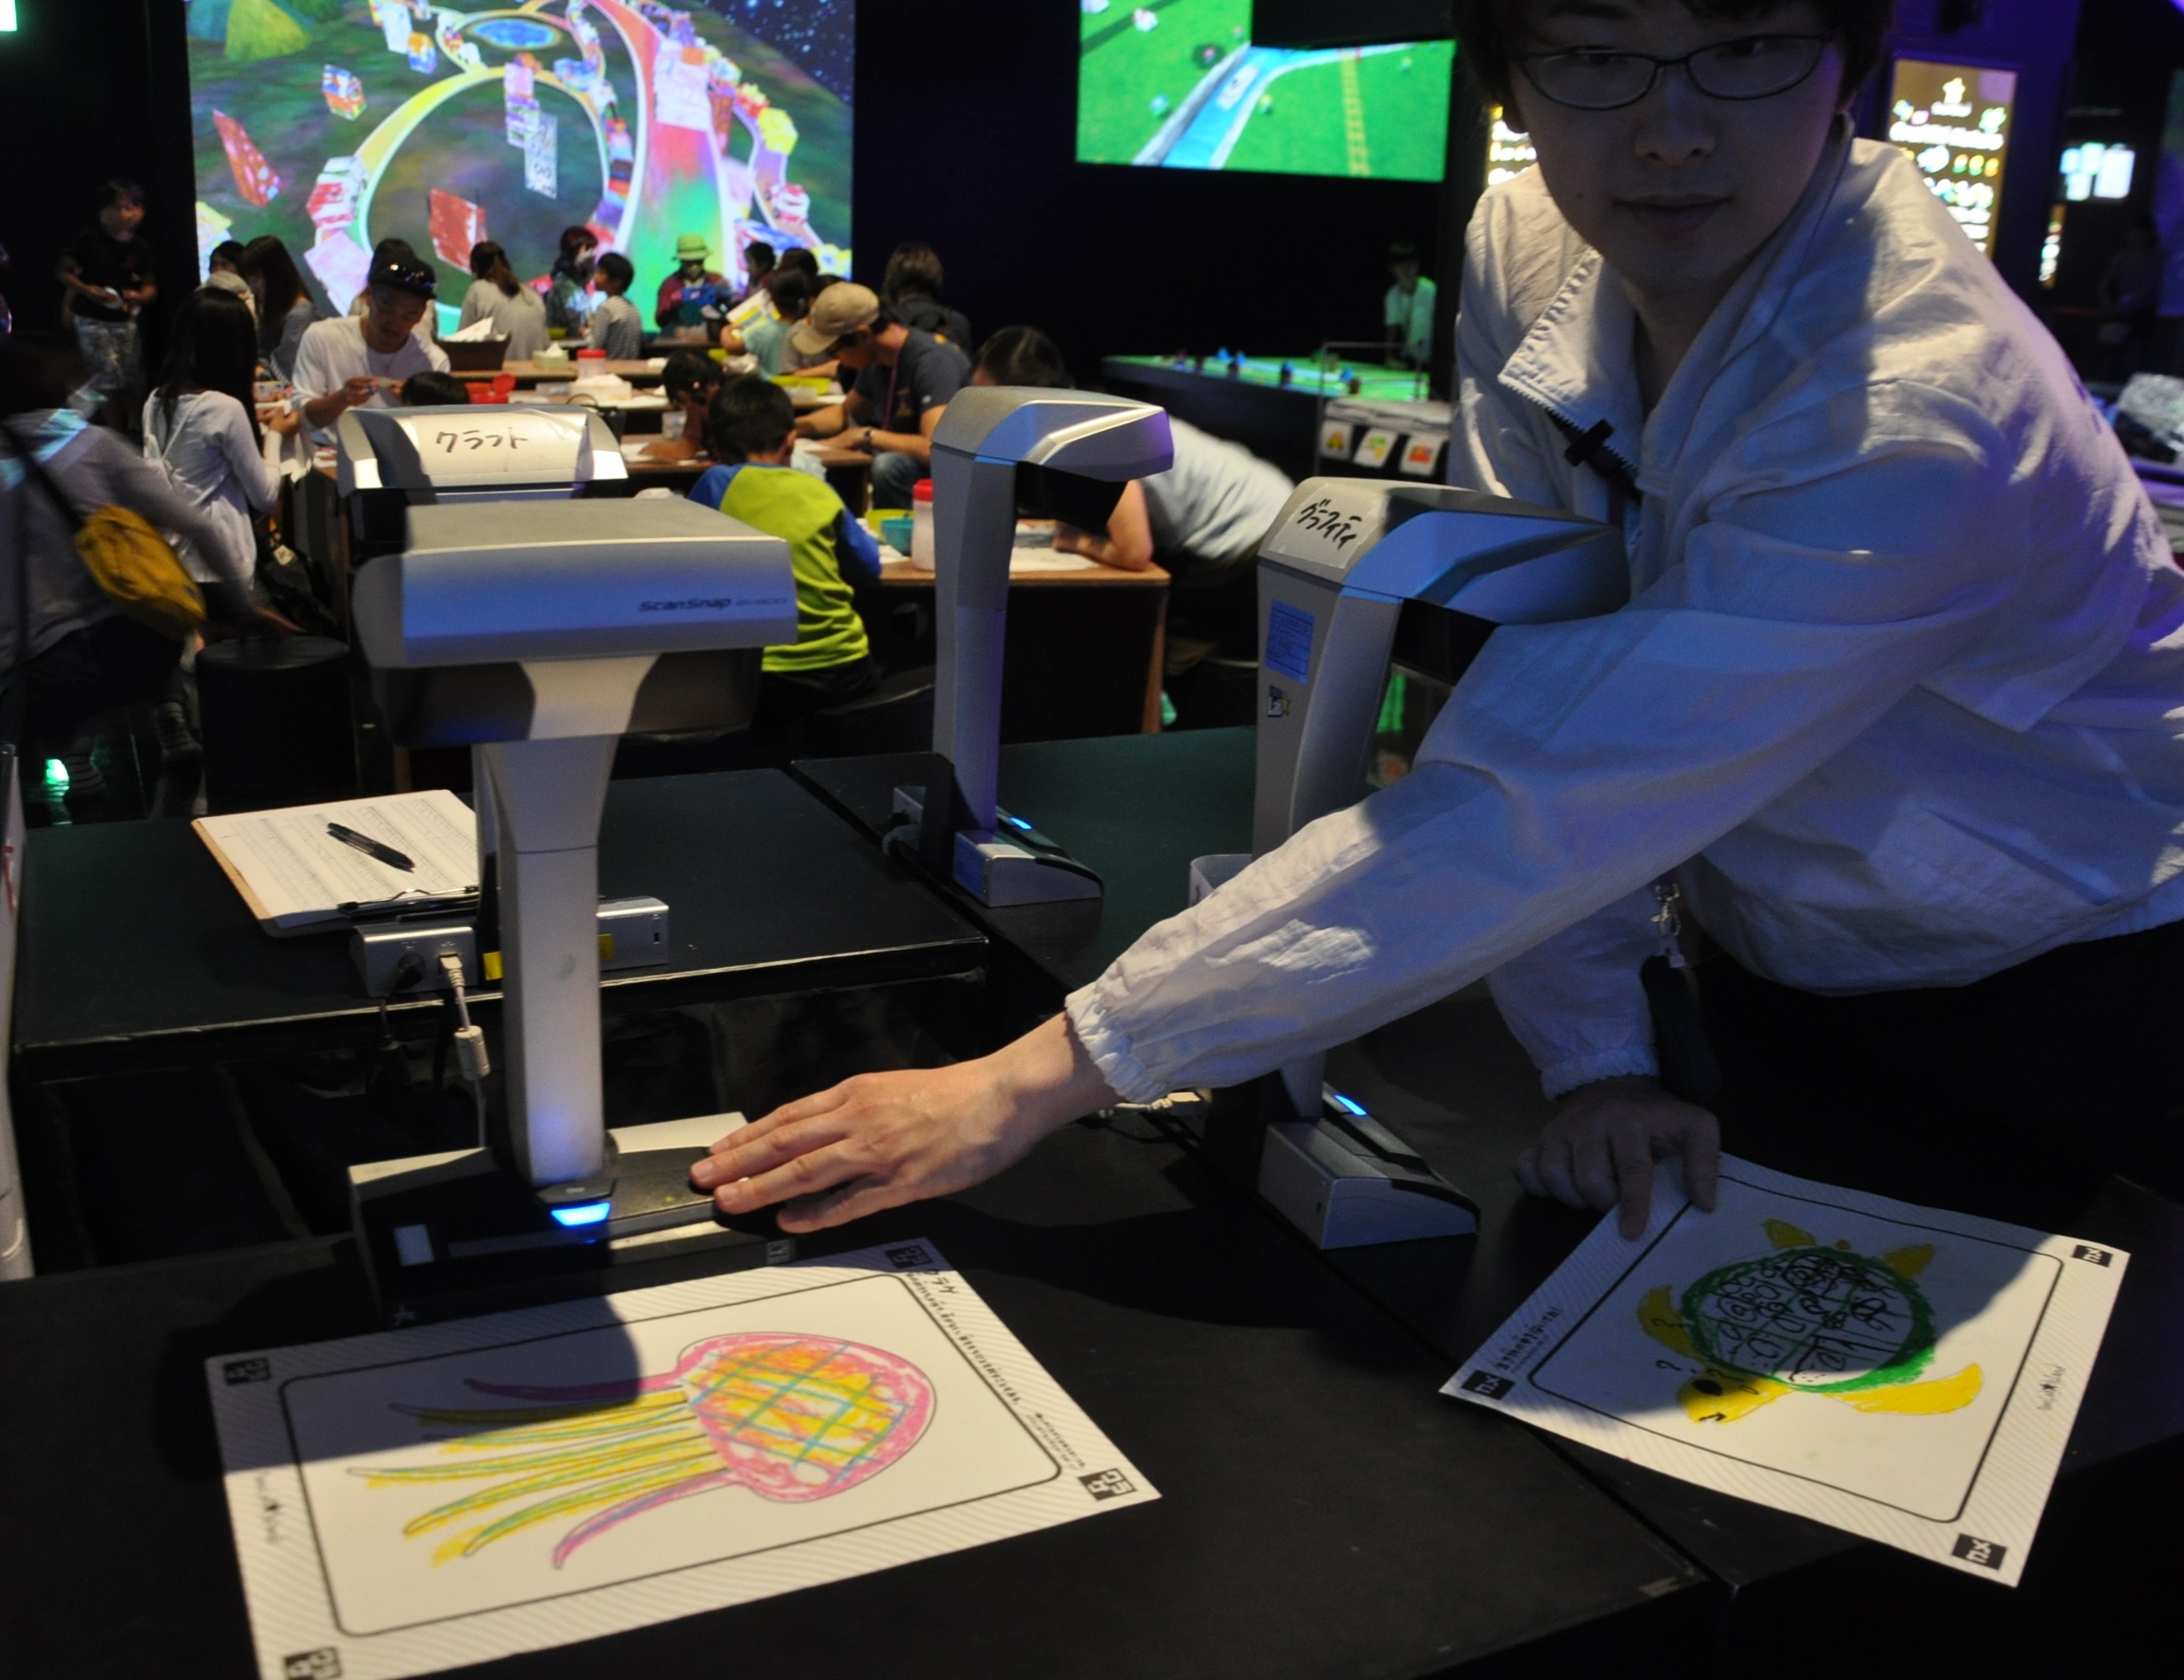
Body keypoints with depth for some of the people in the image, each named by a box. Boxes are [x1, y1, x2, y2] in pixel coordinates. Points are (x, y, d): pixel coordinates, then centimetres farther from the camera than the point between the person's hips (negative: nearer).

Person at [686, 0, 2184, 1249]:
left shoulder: (1917, 417, -34)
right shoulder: (1526, 255, -13)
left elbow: (1522, 813, -40)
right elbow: (1529, 697, -11)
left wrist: (1046, 1075, -40)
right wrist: (1593, 1058, -18)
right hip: (1781, 987, 5)